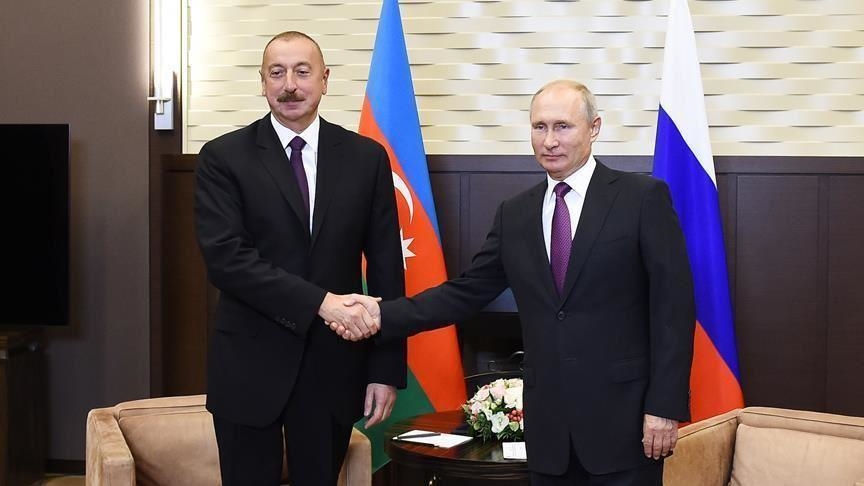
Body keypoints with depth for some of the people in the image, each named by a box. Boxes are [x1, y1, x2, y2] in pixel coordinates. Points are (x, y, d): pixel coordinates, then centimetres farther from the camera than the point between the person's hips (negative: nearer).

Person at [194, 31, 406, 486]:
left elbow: (385, 268, 4)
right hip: (250, 366, -2)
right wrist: (320, 301, -23)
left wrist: (386, 368, -1)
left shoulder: (366, 158, 4)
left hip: (334, 364, 2)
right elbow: (225, 258, -15)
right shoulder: (223, 158, -3)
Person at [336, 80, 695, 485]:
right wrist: (383, 314, -3)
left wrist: (665, 405, -12)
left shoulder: (643, 198, -4)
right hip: (547, 420, 4)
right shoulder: (514, 214, 11)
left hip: (623, 413, -4)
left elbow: (673, 305, -7)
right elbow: (467, 292, 9)